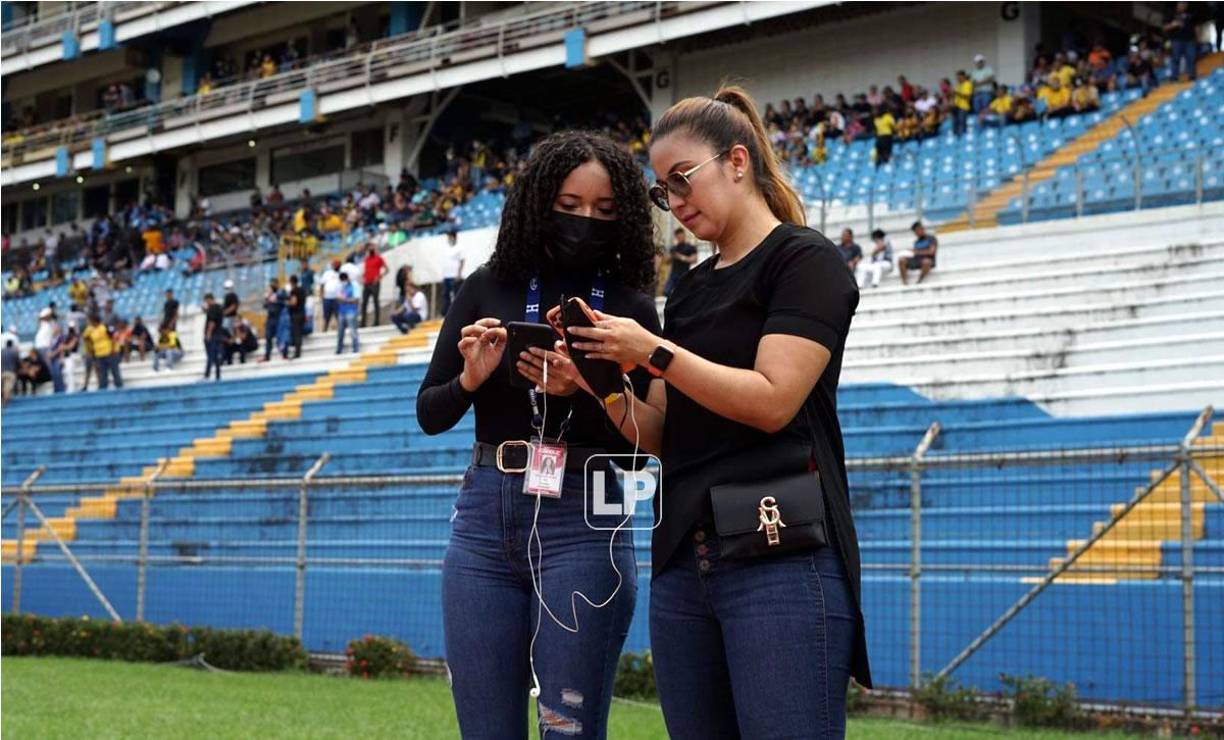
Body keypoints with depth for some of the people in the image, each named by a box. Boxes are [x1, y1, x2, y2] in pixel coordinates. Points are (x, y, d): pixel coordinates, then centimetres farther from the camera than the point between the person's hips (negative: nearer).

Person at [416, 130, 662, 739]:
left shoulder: (631, 309, 1)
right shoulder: (487, 289, 6)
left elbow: (638, 443, -2)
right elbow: (429, 415, 9)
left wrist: (576, 393, -18)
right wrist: (470, 379, -11)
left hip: (581, 525, -2)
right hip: (484, 518, 3)